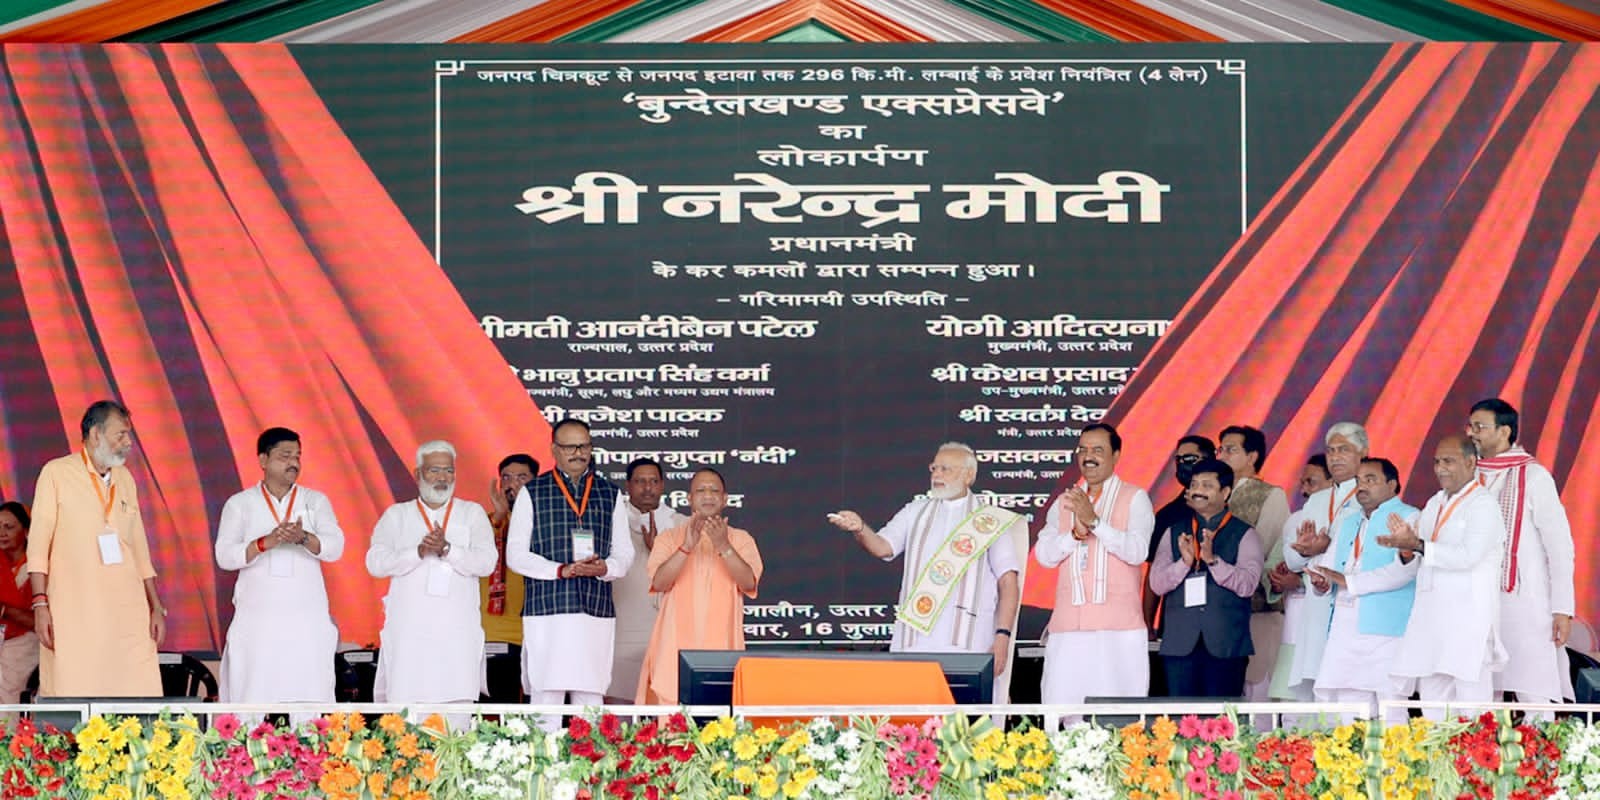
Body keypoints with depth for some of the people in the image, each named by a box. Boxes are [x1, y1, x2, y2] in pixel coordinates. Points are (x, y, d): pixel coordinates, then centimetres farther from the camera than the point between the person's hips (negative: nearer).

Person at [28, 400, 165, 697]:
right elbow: (38, 544, -2)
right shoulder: (57, 473, 2)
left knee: (139, 698, -4)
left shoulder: (125, 479, 17)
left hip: (128, 611, 5)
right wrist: (40, 603, -11)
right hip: (74, 613, -5)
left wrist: (156, 606, 15)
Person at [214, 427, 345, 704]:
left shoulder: (316, 501, 10)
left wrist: (303, 538, -24)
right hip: (257, 618, -1)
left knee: (309, 700, -5)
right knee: (254, 701, -5)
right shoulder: (240, 503, 7)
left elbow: (335, 548, -4)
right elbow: (225, 556, -4)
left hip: (307, 621, 1)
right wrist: (266, 542, -21)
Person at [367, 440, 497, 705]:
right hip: (408, 630, 0)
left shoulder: (472, 513, 12)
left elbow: (487, 562, -2)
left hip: (457, 630, 0)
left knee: (458, 700, -5)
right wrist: (419, 551, -16)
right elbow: (375, 563, -1)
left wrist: (447, 549, -18)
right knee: (403, 703, -5)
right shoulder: (396, 515, 13)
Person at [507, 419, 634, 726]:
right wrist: (561, 570, -11)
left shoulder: (610, 493, 15)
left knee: (592, 695, 0)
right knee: (545, 693, -5)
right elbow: (516, 554, 3)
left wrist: (603, 568, -8)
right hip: (546, 608, -2)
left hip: (597, 609, 2)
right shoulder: (532, 493, 7)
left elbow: (624, 552, 15)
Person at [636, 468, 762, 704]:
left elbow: (749, 583, -6)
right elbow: (659, 582, -6)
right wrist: (687, 546, -18)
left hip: (721, 644, 0)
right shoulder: (669, 538, 10)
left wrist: (723, 546, -18)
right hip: (676, 646, 0)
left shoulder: (741, 539, 11)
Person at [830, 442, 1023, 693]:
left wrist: (1003, 635, -5)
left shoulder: (992, 521, 12)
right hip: (913, 642, 2)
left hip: (966, 644, -2)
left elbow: (1008, 583, 7)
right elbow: (882, 547, 6)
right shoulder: (916, 512, 20)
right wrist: (860, 529, -16)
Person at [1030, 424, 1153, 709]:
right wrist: (1075, 533, -9)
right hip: (1068, 626, 4)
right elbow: (1044, 554, 8)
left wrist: (1094, 521, -16)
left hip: (1119, 625, -3)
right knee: (1061, 704, -4)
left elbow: (1138, 551, -9)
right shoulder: (1064, 502, 18)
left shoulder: (1134, 498, 6)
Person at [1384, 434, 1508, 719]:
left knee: (1471, 699, -8)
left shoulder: (1483, 504, -6)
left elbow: (1467, 555, -19)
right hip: (1430, 615, 8)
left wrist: (1418, 545, -20)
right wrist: (1406, 547, -2)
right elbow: (1421, 560, 21)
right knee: (1431, 698, 6)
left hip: (1469, 617, -8)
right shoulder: (1434, 504, 19)